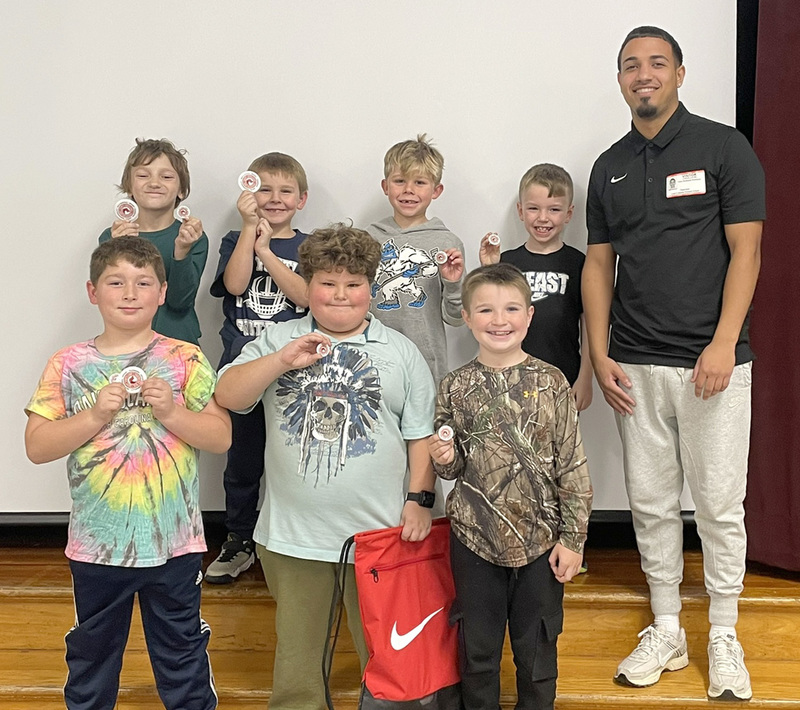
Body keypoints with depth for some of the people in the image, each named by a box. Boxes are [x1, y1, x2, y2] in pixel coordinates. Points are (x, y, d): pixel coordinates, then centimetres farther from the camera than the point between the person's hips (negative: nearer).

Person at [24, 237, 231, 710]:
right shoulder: (69, 365, -2)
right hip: (97, 545, 1)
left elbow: (221, 438, -6)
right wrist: (97, 414, -18)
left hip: (175, 542, -1)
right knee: (91, 653, 21)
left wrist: (171, 411, -20)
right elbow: (37, 447, -6)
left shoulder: (185, 360, -4)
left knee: (182, 653, 15)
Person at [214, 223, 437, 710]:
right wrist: (282, 361, -18)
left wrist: (420, 498, -5)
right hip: (293, 535, 1)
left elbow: (421, 435, 4)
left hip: (379, 532, 0)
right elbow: (227, 397, -8)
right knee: (298, 647, 17)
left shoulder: (401, 353, 3)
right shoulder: (279, 341, 3)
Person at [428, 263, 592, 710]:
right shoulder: (456, 388, -2)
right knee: (479, 649, 16)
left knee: (537, 649, 14)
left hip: (541, 538, -1)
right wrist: (444, 459, -15)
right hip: (474, 539, 1)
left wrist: (573, 539, -5)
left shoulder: (551, 383, -6)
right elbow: (452, 469, 8)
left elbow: (573, 467, -4)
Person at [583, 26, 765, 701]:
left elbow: (746, 251, -6)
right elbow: (599, 263, 11)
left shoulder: (723, 147, -2)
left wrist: (723, 345, -15)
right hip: (636, 365, 4)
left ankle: (724, 638, 20)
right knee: (651, 503, 10)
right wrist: (600, 354, 2)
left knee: (719, 504, 3)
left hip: (712, 363, -4)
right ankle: (666, 632, 24)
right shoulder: (610, 166, 11)